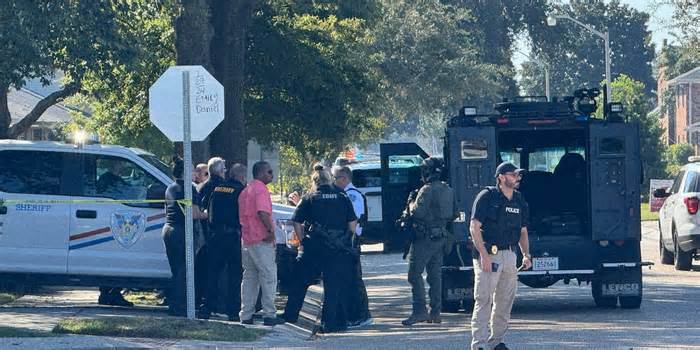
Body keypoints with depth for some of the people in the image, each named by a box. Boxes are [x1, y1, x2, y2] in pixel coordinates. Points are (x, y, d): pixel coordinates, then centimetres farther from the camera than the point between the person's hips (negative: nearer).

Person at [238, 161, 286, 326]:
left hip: (247, 239, 9)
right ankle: (269, 314, -6)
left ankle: (246, 315, 11)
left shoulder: (245, 191, 17)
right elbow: (262, 212, -26)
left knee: (249, 278, 12)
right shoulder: (261, 189, -12)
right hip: (262, 240, -9)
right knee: (269, 276, -4)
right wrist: (271, 230, -20)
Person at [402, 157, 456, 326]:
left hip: (425, 237, -8)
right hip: (441, 236, 8)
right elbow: (453, 214, 18)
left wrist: (411, 204, -2)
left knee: (415, 274, -6)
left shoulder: (427, 190, -15)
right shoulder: (448, 190, 11)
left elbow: (417, 212, -21)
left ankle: (420, 311, -14)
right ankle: (435, 313, 12)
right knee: (435, 275, 12)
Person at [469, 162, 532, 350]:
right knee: (484, 300, -10)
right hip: (488, 255, -7)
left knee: (505, 301, 10)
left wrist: (526, 255, 7)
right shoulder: (487, 196, -7)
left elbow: (523, 231, 22)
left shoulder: (519, 201, 13)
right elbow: (474, 227, -11)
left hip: (509, 255, 7)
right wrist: (484, 255, -19)